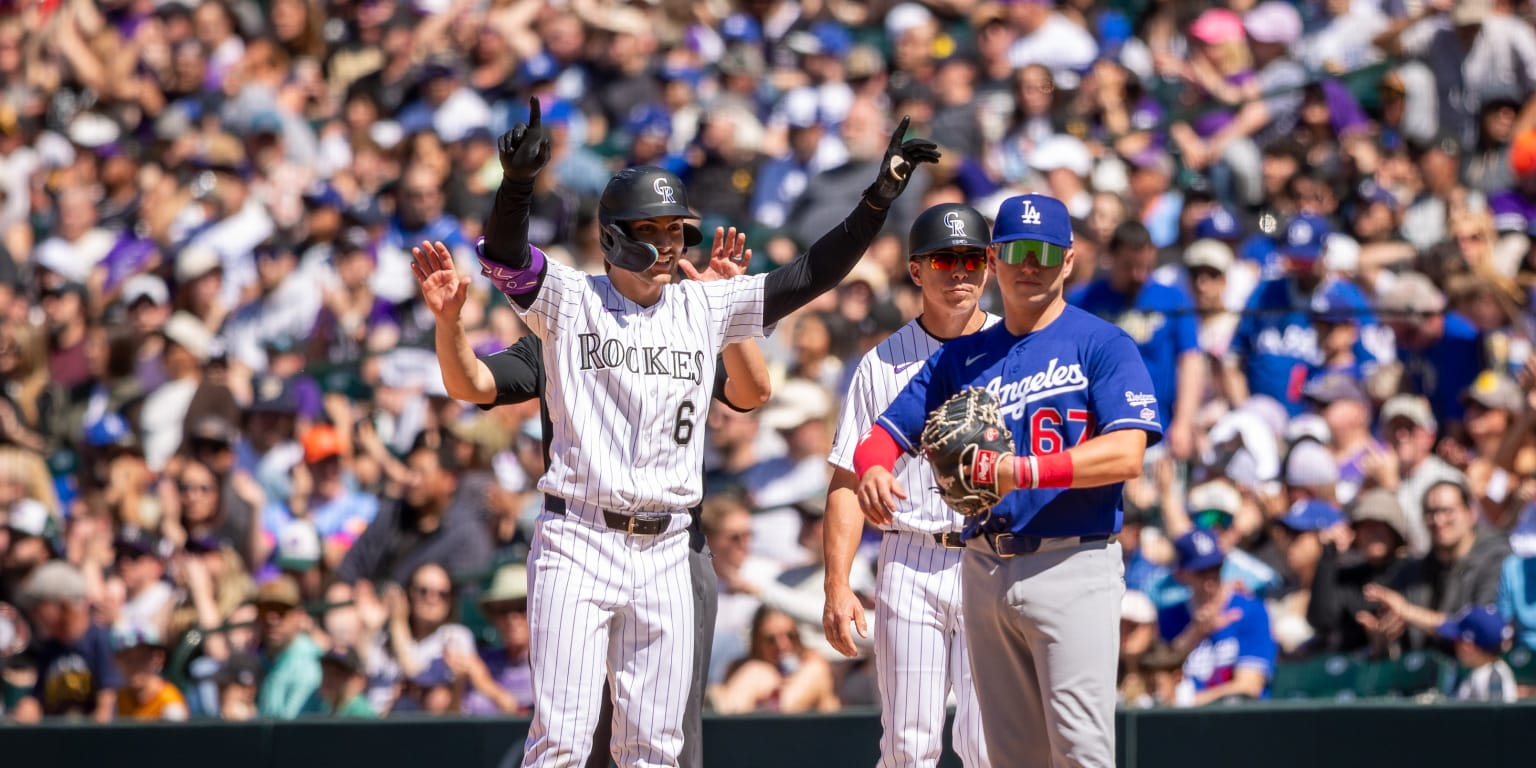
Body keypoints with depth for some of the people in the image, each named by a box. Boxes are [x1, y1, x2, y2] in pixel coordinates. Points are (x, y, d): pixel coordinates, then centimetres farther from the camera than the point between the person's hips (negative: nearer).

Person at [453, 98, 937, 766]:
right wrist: (517, 182, -38)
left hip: (666, 553, 4)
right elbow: (504, 257, -18)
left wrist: (877, 202, -4)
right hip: (578, 542, -4)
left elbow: (810, 277, 8)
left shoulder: (704, 308, 11)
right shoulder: (569, 302, 0)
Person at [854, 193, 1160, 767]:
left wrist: (1024, 471, -27)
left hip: (1071, 564, -6)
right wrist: (873, 470, -12)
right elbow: (885, 434, 13)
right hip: (984, 566, 6)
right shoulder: (962, 357, 16)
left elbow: (1126, 455, -14)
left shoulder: (1103, 346, -1)